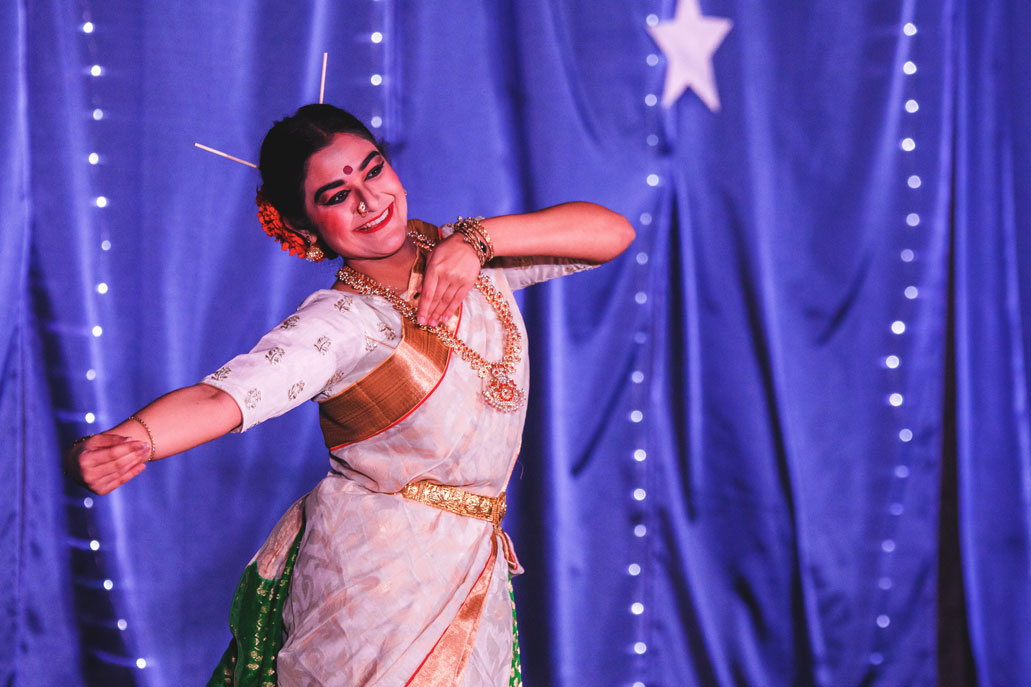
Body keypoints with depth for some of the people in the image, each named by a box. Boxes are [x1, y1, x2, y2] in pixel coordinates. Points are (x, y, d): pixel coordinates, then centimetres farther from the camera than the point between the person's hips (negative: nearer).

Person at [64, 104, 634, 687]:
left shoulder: (472, 260, 0)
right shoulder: (338, 324, -19)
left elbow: (611, 233, -6)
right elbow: (220, 399, -34)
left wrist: (476, 239, -19)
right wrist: (126, 441, -54)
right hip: (374, 588, -5)